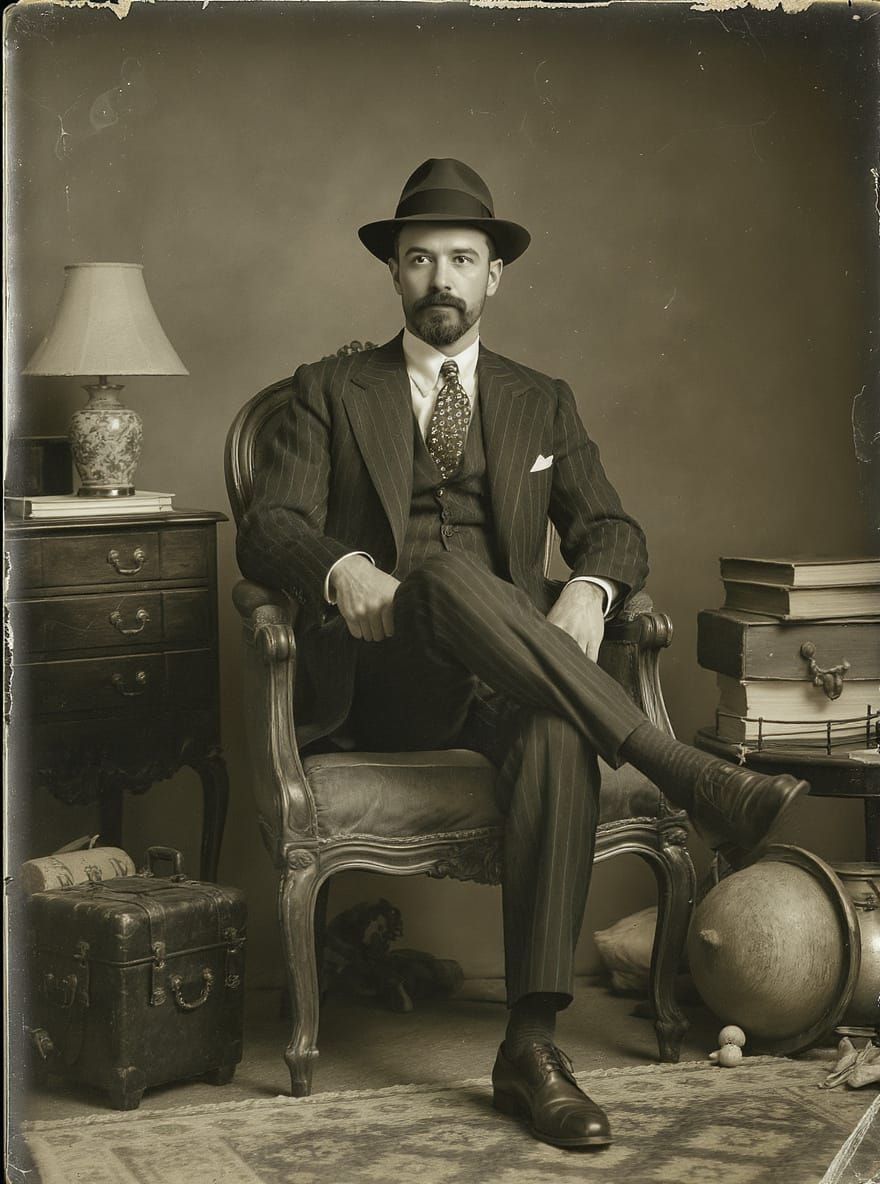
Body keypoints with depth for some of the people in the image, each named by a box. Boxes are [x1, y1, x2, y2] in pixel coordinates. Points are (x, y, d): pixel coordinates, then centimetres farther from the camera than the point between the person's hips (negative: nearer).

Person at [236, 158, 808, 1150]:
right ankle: (685, 774, -37)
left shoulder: (542, 403, 22)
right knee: (448, 571, -37)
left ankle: (530, 1047, -38)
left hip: (502, 684, 2)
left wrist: (588, 587, -13)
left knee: (559, 735, -36)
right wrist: (340, 567, -22)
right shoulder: (330, 392, 15)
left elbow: (613, 531, 13)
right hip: (375, 684, -1)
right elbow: (267, 529, 2)